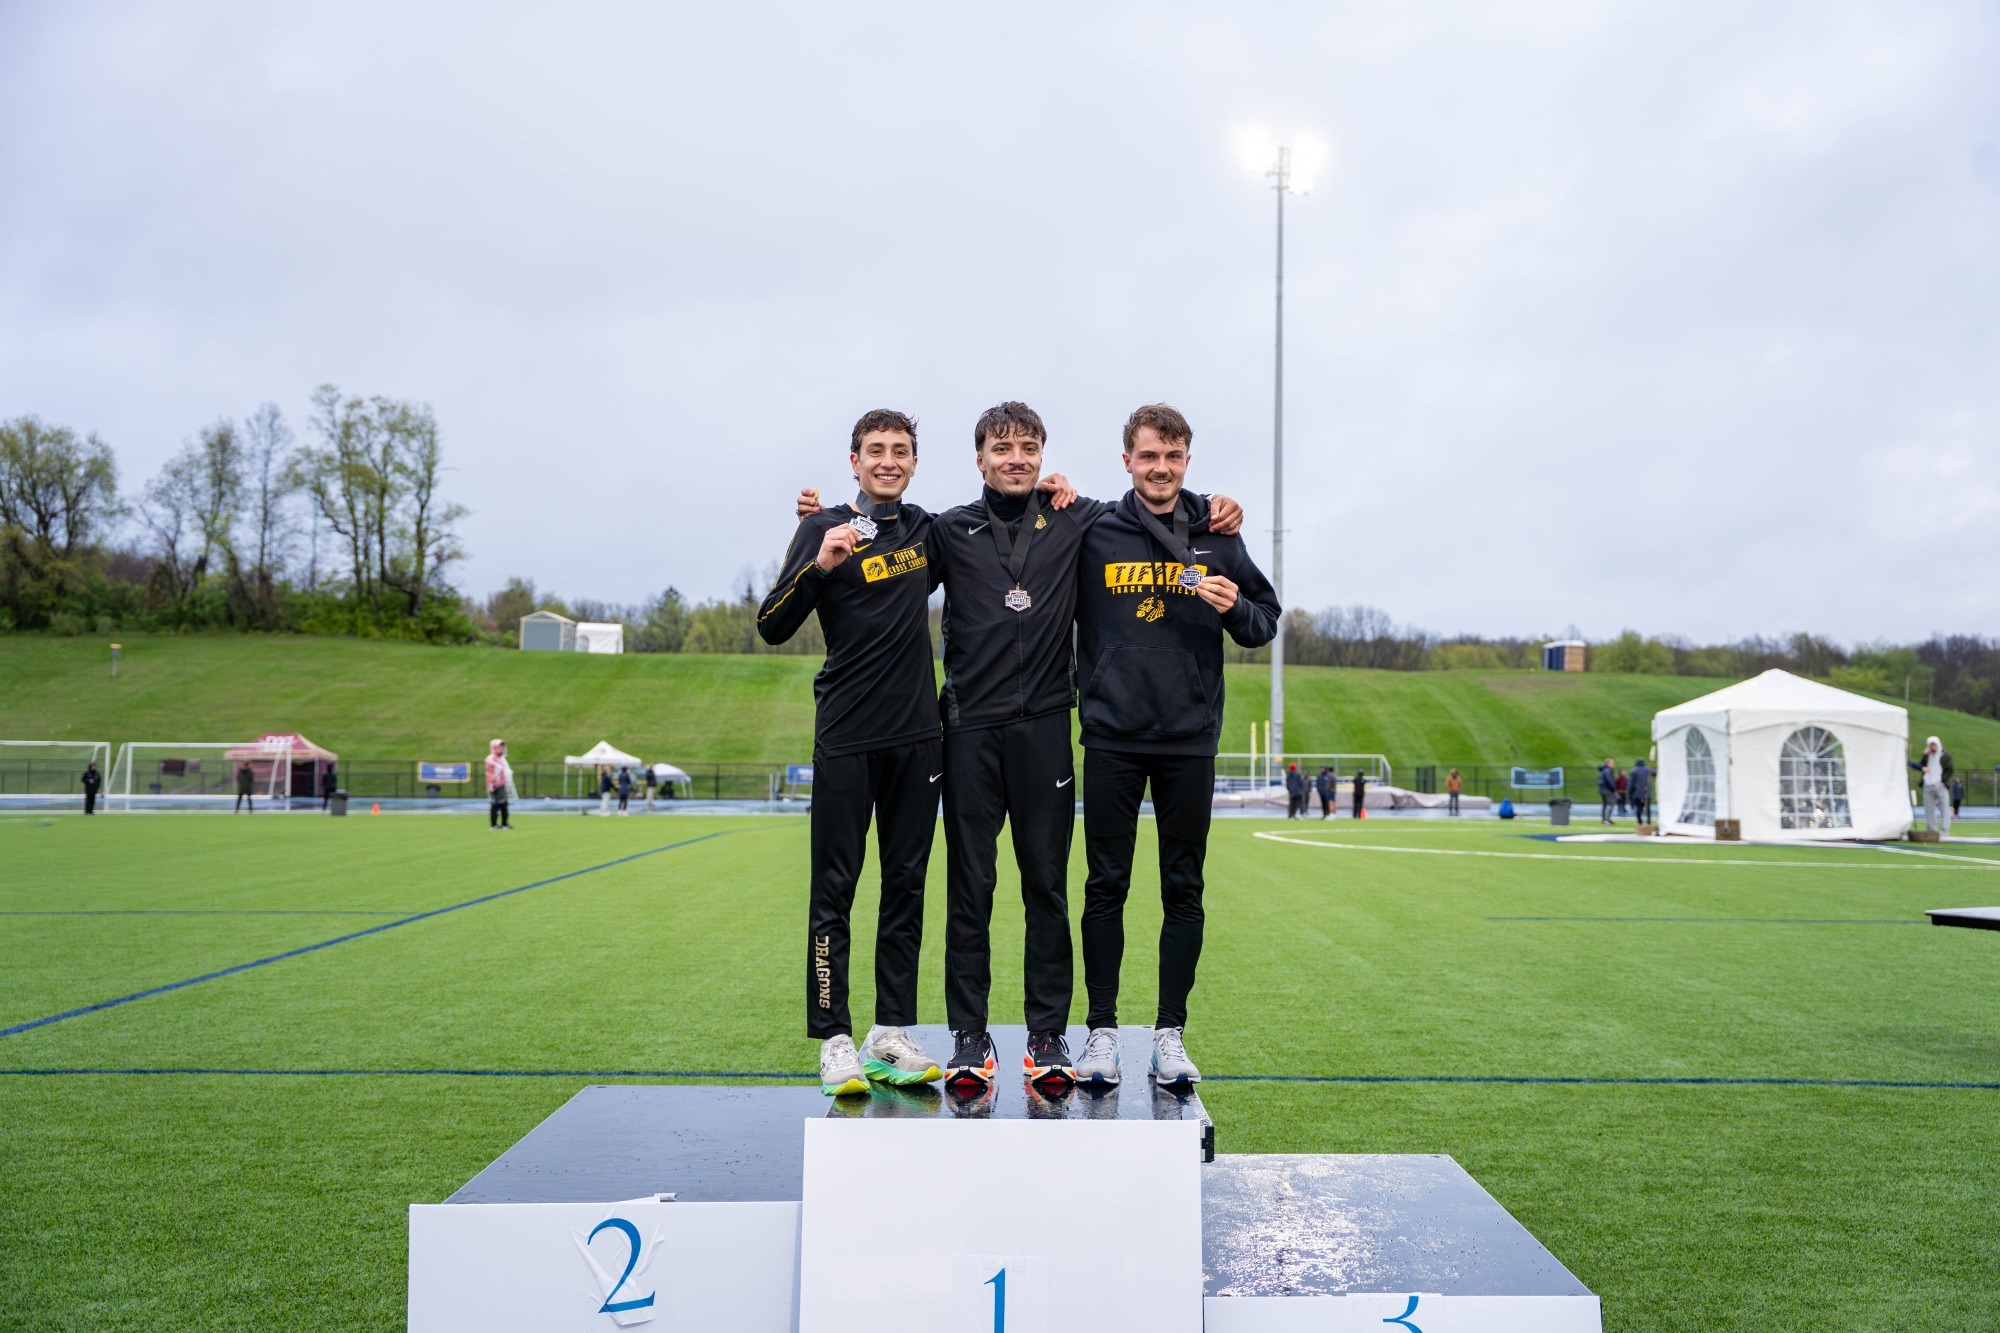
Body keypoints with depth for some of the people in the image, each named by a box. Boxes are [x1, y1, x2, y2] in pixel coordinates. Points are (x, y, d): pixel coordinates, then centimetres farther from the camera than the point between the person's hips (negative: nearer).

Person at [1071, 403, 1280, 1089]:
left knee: (1183, 890, 5)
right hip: (1112, 738, -1)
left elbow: (1266, 622, 11)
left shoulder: (1217, 537, 6)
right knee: (1106, 888, 3)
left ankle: (1170, 1033, 14)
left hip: (1190, 739, 1)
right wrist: (1074, 691, -2)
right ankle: (1102, 1031, 12)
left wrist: (1235, 609, -9)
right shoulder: (1094, 535, 2)